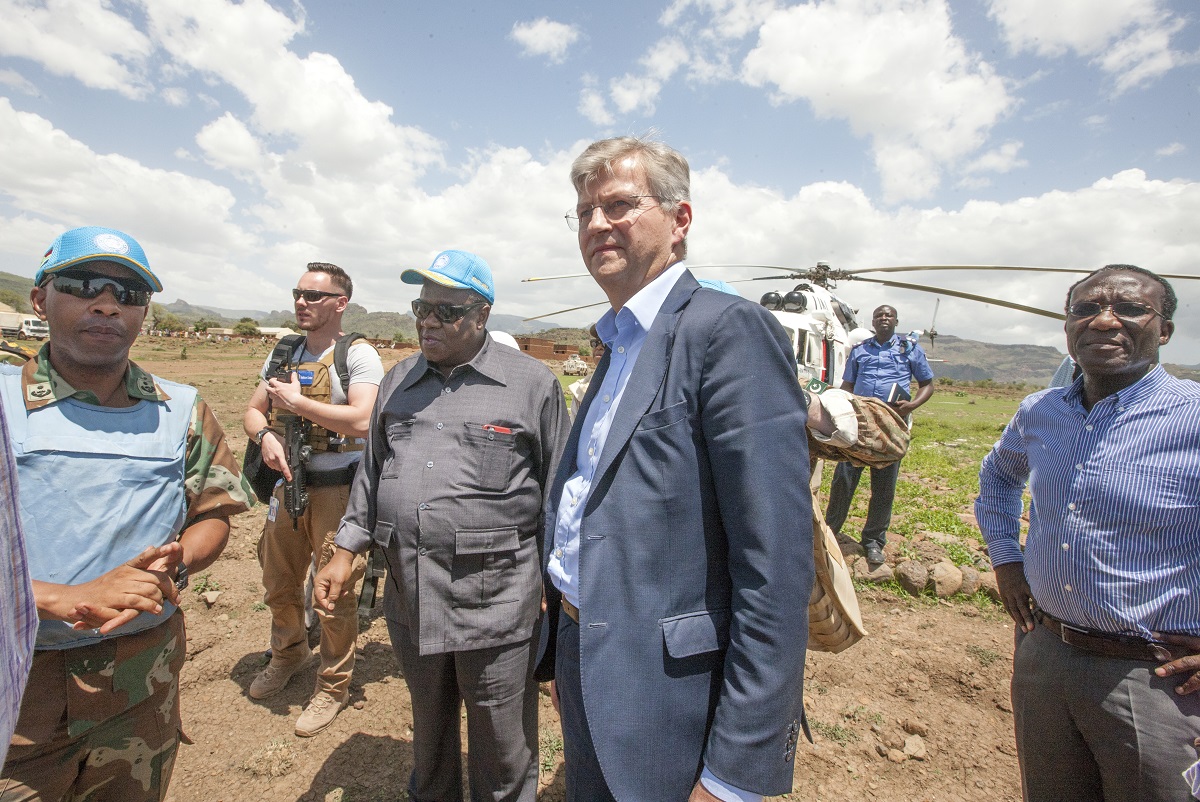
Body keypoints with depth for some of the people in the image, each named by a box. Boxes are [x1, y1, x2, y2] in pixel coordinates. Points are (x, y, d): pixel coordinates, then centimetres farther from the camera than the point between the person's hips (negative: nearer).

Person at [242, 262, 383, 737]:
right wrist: (265, 435, -9)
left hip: (338, 488, -6)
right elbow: (253, 412, 14)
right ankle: (289, 653, 48)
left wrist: (298, 403, -17)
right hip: (288, 484, 7)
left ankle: (333, 687, 22)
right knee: (279, 582, 20)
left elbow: (362, 421, -24)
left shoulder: (359, 356, -10)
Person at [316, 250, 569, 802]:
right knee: (428, 732, 26)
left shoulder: (532, 383, -7)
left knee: (502, 750, 12)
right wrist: (346, 551, 13)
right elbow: (372, 472, 17)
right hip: (410, 596, 5)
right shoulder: (398, 381, 8)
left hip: (496, 601, -4)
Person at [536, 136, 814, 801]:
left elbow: (777, 568, -23)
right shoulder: (618, 345, 9)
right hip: (584, 669, 8)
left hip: (667, 710, -8)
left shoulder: (730, 330, -19)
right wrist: (561, 656, 16)